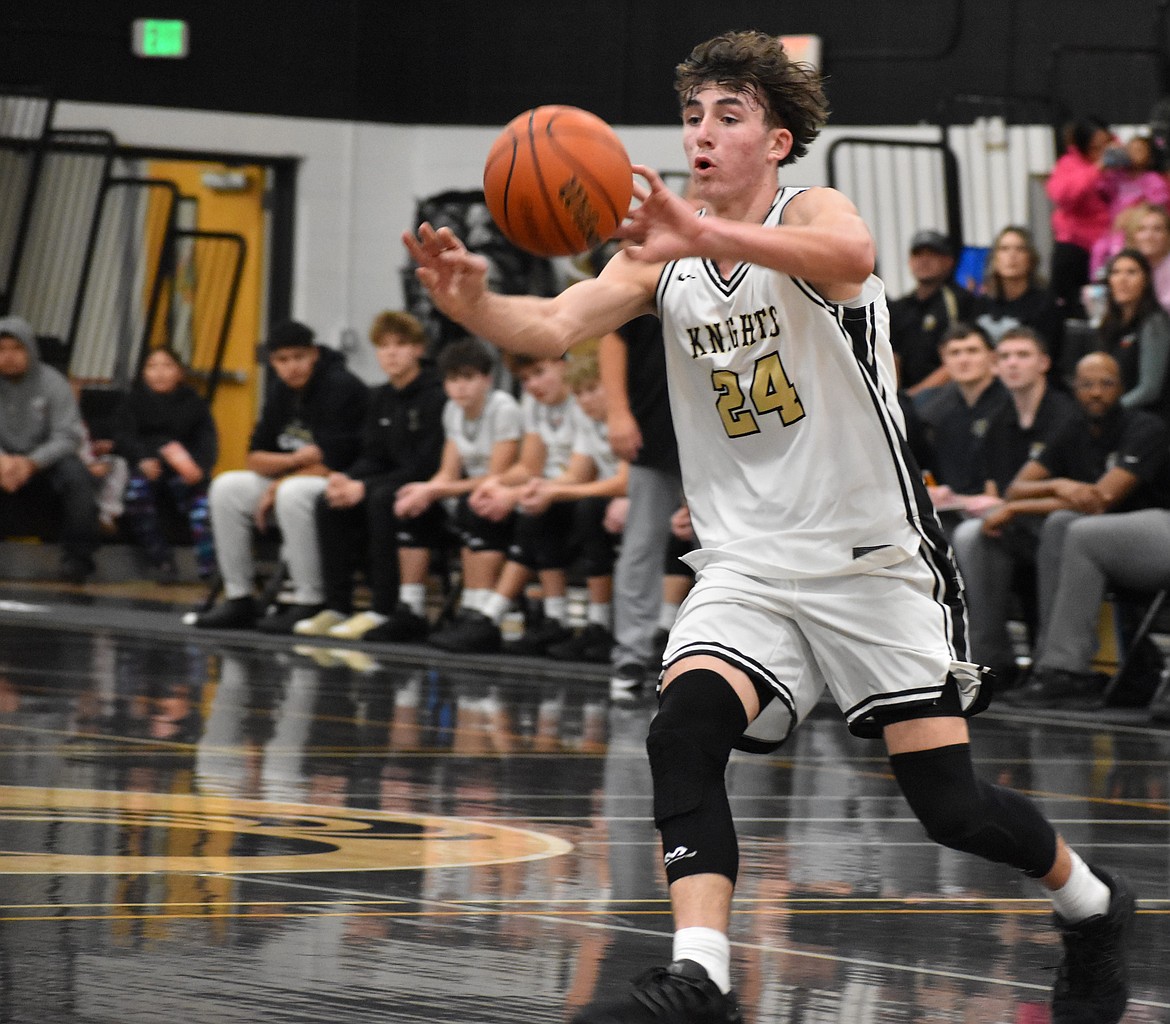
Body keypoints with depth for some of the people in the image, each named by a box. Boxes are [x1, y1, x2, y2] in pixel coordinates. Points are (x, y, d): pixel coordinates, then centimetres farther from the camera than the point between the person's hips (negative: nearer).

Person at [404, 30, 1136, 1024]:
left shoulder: (815, 213, -12)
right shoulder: (663, 253, 4)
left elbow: (848, 255, -38)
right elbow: (556, 326, -12)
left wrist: (704, 236, -56)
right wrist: (473, 302, -35)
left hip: (875, 557, -4)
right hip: (747, 563, 4)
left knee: (952, 806, -2)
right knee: (682, 734, -23)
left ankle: (1091, 901, 26)